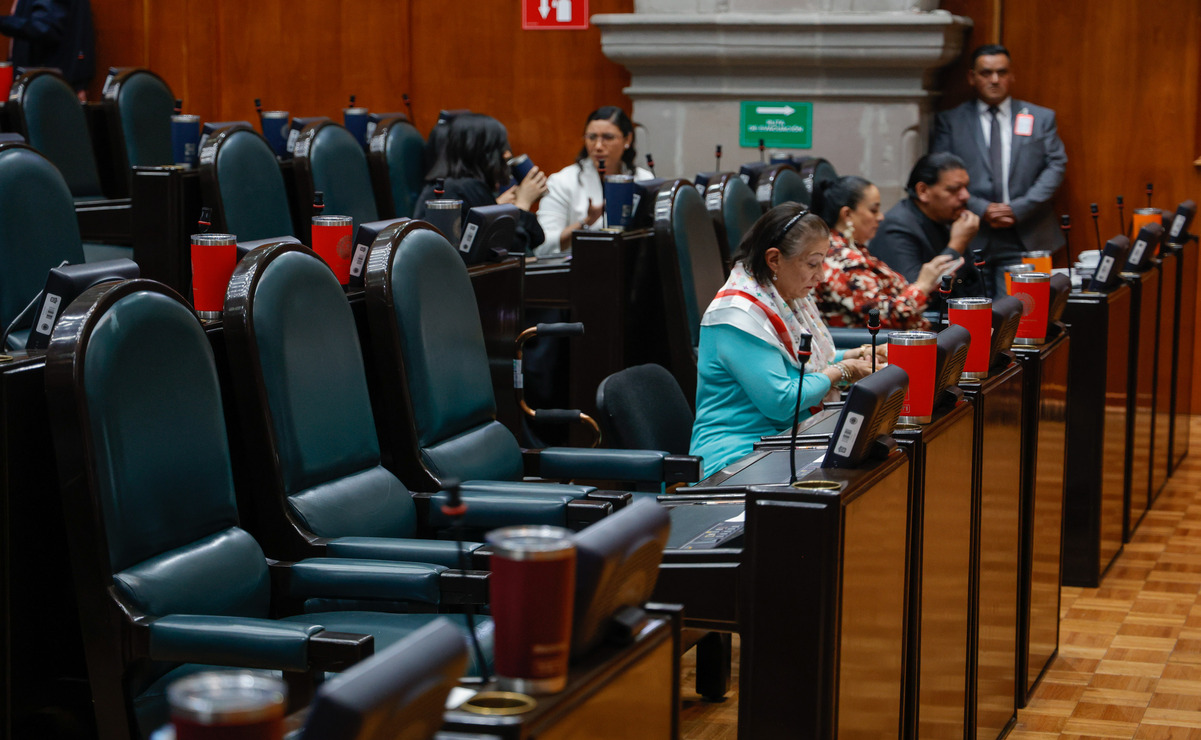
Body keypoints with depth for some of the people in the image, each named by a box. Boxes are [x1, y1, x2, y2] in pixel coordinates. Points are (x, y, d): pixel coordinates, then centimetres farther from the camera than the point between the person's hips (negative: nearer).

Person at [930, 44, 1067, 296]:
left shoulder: (1042, 118, 14)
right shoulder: (949, 121, 10)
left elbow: (1056, 166, 5)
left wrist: (1018, 209, -7)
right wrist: (981, 210, -11)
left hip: (1026, 239, 0)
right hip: (971, 241, 0)